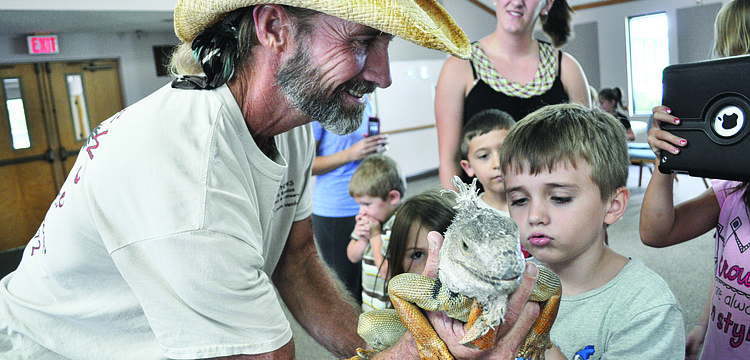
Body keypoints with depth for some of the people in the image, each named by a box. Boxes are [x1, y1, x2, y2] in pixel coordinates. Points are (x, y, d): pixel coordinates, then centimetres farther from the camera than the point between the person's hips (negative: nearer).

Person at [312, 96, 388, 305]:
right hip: (333, 211, -6)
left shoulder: (364, 100, 11)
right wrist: (350, 154, -21)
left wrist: (376, 147, 1)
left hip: (365, 206, 6)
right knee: (345, 290, 4)